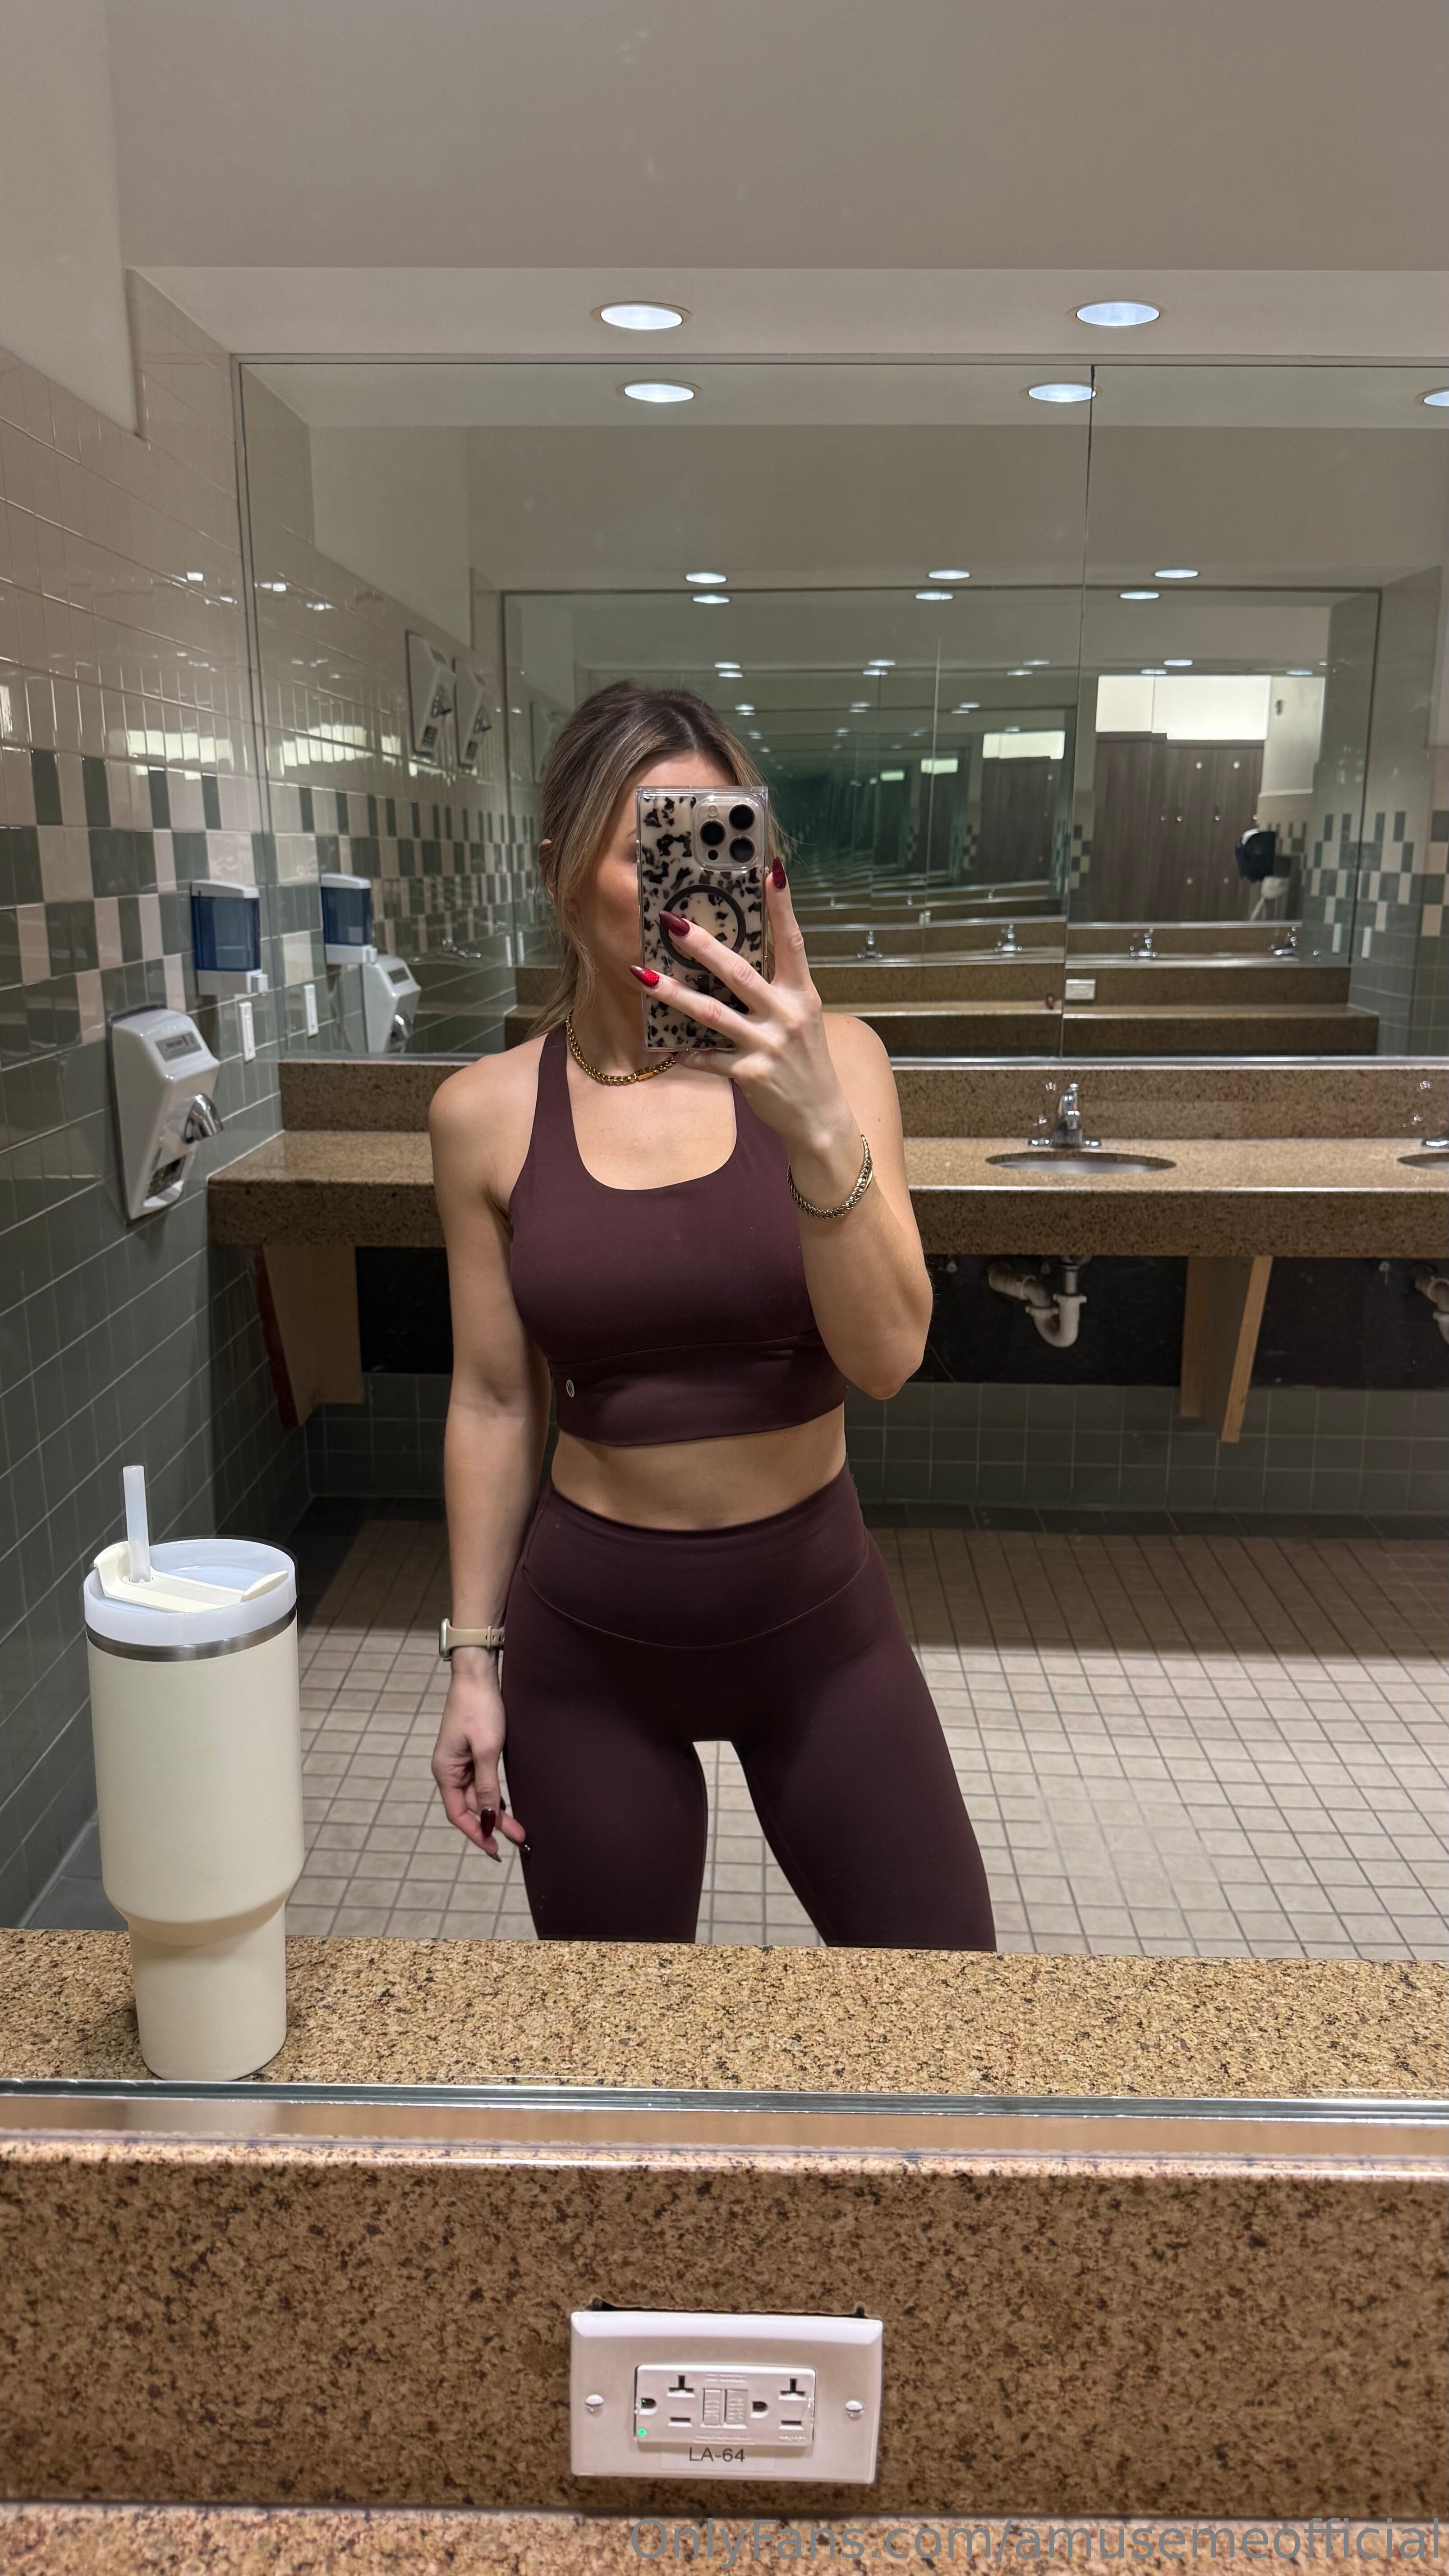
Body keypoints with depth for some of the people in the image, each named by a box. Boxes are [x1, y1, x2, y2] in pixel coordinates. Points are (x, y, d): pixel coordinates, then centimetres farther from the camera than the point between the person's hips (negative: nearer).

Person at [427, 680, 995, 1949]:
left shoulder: (828, 1059, -8)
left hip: (816, 1610, 0)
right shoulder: (489, 1111, -7)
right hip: (592, 1637, 0)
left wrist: (817, 1126, -32)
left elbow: (886, 1356, -17)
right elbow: (495, 1402, 0)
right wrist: (475, 1658, 4)